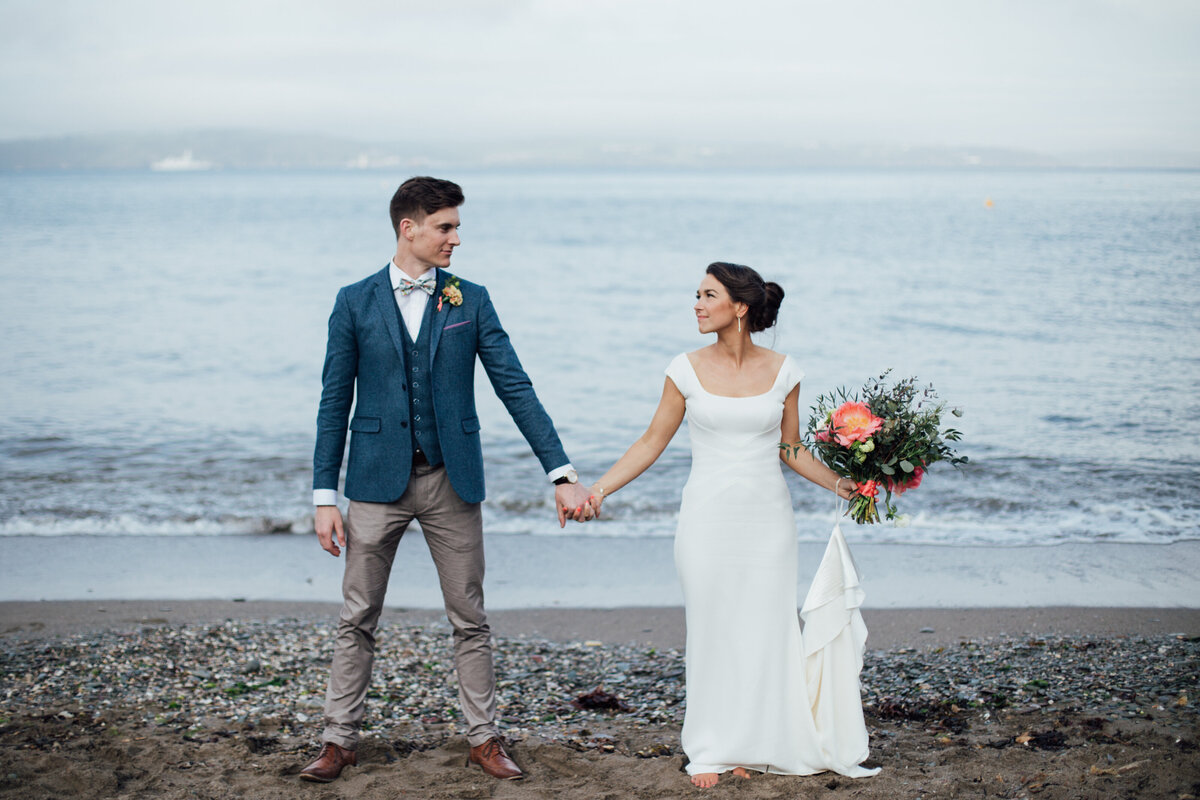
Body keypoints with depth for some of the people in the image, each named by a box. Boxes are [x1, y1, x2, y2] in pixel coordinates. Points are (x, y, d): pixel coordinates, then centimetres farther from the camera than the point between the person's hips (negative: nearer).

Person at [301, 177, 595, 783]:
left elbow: (514, 387, 0)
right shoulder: (355, 302, 1)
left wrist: (562, 472, -7)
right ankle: (338, 741, 16)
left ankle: (483, 739, 19)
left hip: (451, 482, 1)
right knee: (357, 620, 5)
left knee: (470, 619, 8)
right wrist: (324, 495, -4)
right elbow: (334, 403, 1)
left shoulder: (470, 301, 3)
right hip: (378, 483, -1)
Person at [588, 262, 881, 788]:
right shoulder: (687, 370, -2)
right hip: (708, 519, -1)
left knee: (764, 630, 4)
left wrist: (840, 484, -2)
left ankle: (753, 745, 20)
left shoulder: (782, 372, 0)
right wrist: (599, 489, -6)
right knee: (712, 631, 2)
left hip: (767, 518, 1)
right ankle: (710, 749, 15)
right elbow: (653, 442, 2)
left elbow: (789, 449, 9)